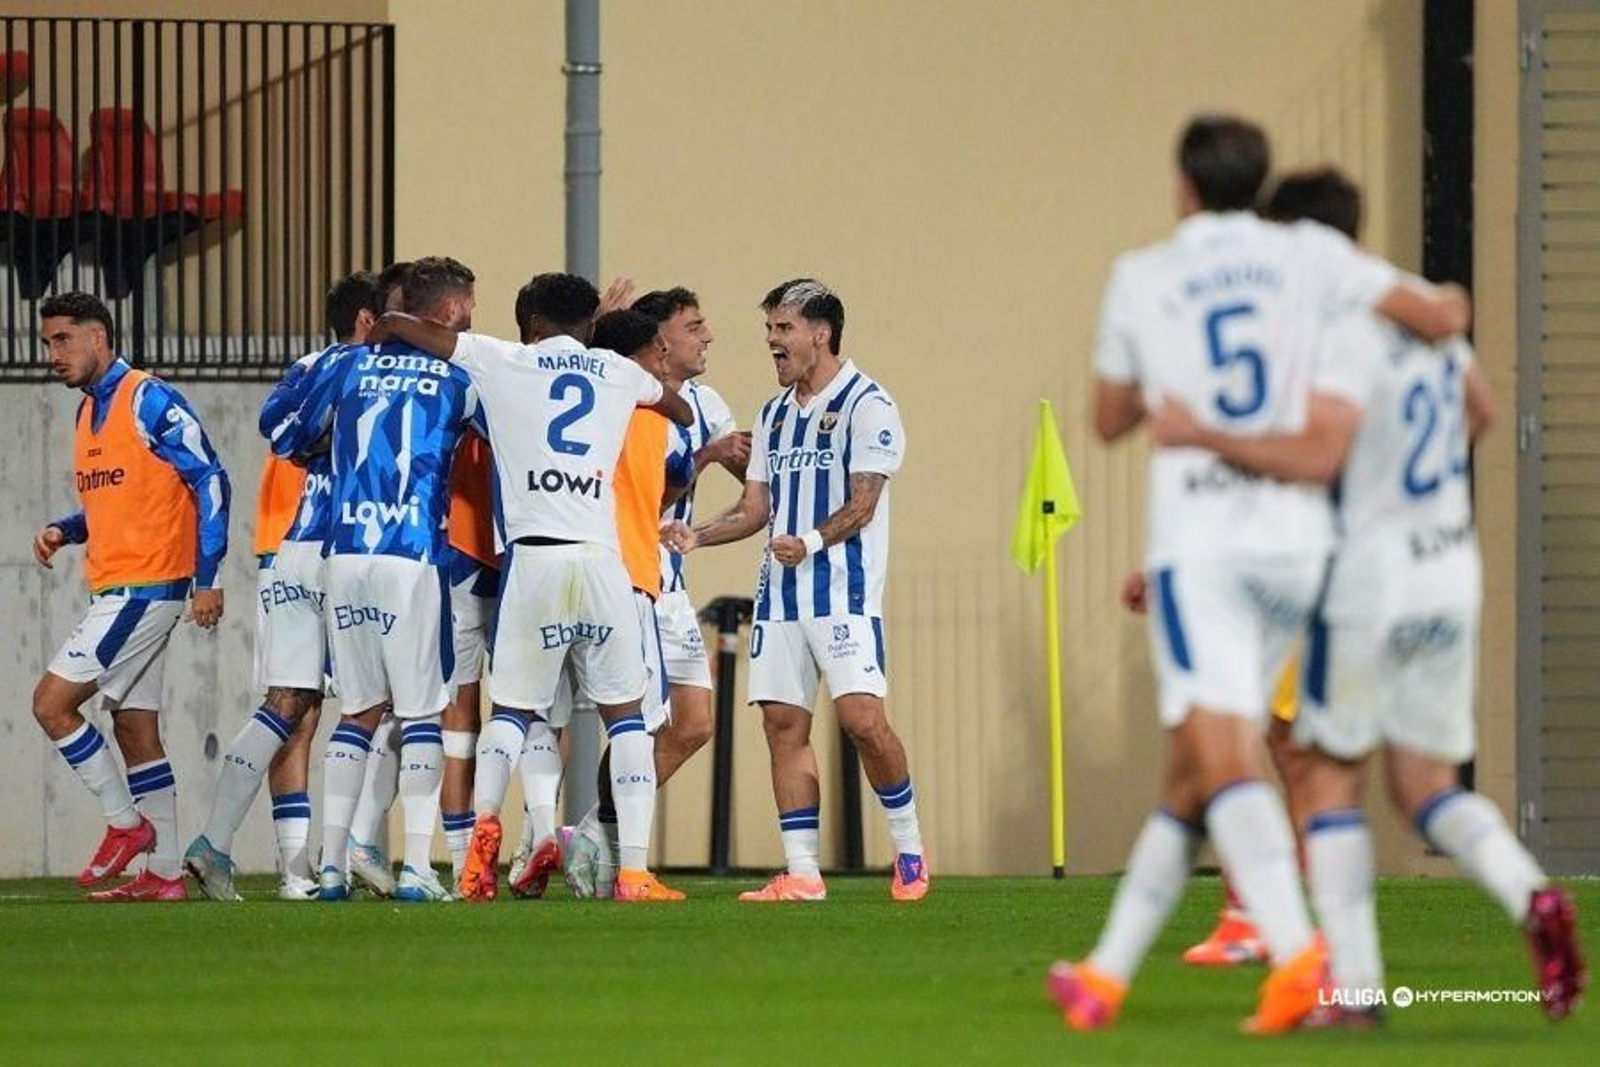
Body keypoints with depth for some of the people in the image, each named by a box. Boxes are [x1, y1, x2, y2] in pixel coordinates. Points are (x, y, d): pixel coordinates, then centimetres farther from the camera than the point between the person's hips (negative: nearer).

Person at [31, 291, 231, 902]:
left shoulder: (148, 402, -11)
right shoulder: (90, 413, 16)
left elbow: (209, 480, -14)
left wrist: (207, 579, -17)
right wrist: (64, 531, 6)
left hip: (144, 587, -9)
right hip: (115, 590, 9)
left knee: (52, 702, -11)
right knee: (135, 729, 8)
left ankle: (126, 823, 0)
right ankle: (164, 873, 10)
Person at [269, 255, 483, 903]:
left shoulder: (349, 366, 12)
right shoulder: (459, 376, 4)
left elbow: (286, 441, 19)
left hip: (345, 553, 4)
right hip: (414, 557, -4)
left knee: (360, 710, 13)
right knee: (422, 713, -1)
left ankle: (332, 864, 8)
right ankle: (415, 867, -9)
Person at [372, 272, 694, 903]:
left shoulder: (503, 362, 10)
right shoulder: (619, 373, 17)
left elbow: (394, 324, 15)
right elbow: (684, 416, 38)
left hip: (532, 556, -1)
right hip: (602, 558, 1)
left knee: (512, 708, 12)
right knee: (624, 713, 9)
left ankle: (484, 816, -14)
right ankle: (634, 869, 0)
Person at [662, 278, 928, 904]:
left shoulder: (867, 405, -4)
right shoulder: (774, 415, 18)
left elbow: (862, 503, -12)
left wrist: (811, 542, -27)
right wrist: (695, 536, 3)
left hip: (845, 592, -7)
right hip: (779, 593, 7)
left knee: (862, 718, -15)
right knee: (783, 723, 0)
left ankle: (909, 850, 3)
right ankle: (802, 872, 2)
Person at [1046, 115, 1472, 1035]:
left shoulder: (1142, 278, 6)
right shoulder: (1310, 256, 6)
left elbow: (1110, 420, 17)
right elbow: (1441, 319, 0)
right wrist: (1446, 303, 23)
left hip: (1201, 544, -3)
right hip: (1297, 538, 3)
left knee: (1224, 758, -14)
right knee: (1191, 771, 12)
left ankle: (1298, 953, -34)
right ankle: (1109, 973, 18)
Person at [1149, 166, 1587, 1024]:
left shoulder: (1346, 341, -18)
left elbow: (1318, 452, -31)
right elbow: (1480, 409, 26)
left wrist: (1202, 434, -26)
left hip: (1371, 575, -7)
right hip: (1452, 571, 7)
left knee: (1329, 775, 6)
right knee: (1426, 786, 12)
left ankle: (1354, 983, 1)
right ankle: (1533, 898, -14)